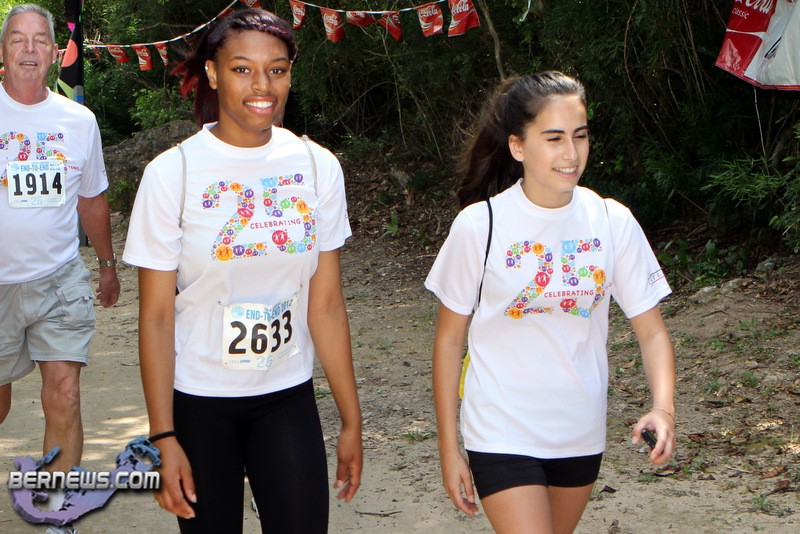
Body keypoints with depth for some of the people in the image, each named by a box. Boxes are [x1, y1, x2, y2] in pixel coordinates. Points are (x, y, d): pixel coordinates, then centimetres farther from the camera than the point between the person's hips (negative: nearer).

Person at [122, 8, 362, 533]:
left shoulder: (318, 167, -3)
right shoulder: (173, 172, -10)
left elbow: (327, 305, 1)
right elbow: (156, 316, -9)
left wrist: (352, 420, 1)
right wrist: (164, 437, -11)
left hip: (288, 398, 2)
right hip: (199, 404, -2)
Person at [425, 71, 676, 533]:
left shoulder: (612, 222, -5)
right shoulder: (480, 225, -12)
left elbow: (652, 331, -1)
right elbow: (449, 340, -4)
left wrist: (664, 408, -20)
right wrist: (449, 448, -4)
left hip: (582, 436, 4)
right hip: (502, 437, -4)